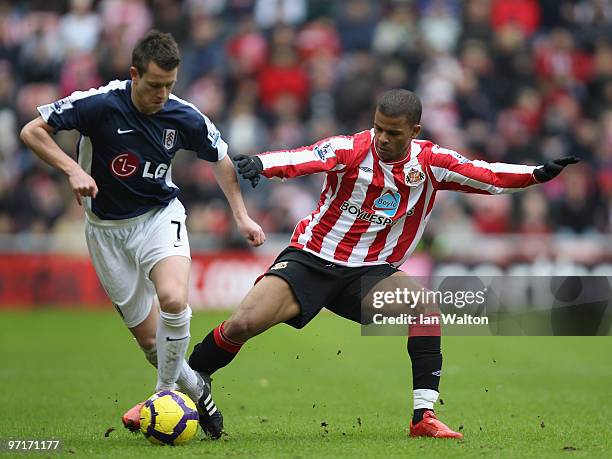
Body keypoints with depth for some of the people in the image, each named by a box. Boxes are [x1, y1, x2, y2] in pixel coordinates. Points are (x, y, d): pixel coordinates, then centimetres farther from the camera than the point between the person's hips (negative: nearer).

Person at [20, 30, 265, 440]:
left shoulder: (185, 118, -12)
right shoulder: (99, 104, -21)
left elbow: (221, 158, 7)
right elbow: (32, 131, -15)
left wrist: (241, 215, 3)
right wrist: (73, 169, -27)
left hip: (159, 214, 0)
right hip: (107, 227, 0)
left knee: (173, 299, -29)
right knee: (148, 336, 0)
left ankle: (165, 392, -9)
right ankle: (195, 390, 25)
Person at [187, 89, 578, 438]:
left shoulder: (431, 162, -2)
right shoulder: (352, 149, -13)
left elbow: (487, 176, -2)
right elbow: (303, 159, -30)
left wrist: (537, 174, -18)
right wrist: (260, 164, -50)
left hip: (369, 272, 2)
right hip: (310, 258, -2)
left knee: (425, 306, -25)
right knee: (242, 325, -19)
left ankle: (424, 416, -19)